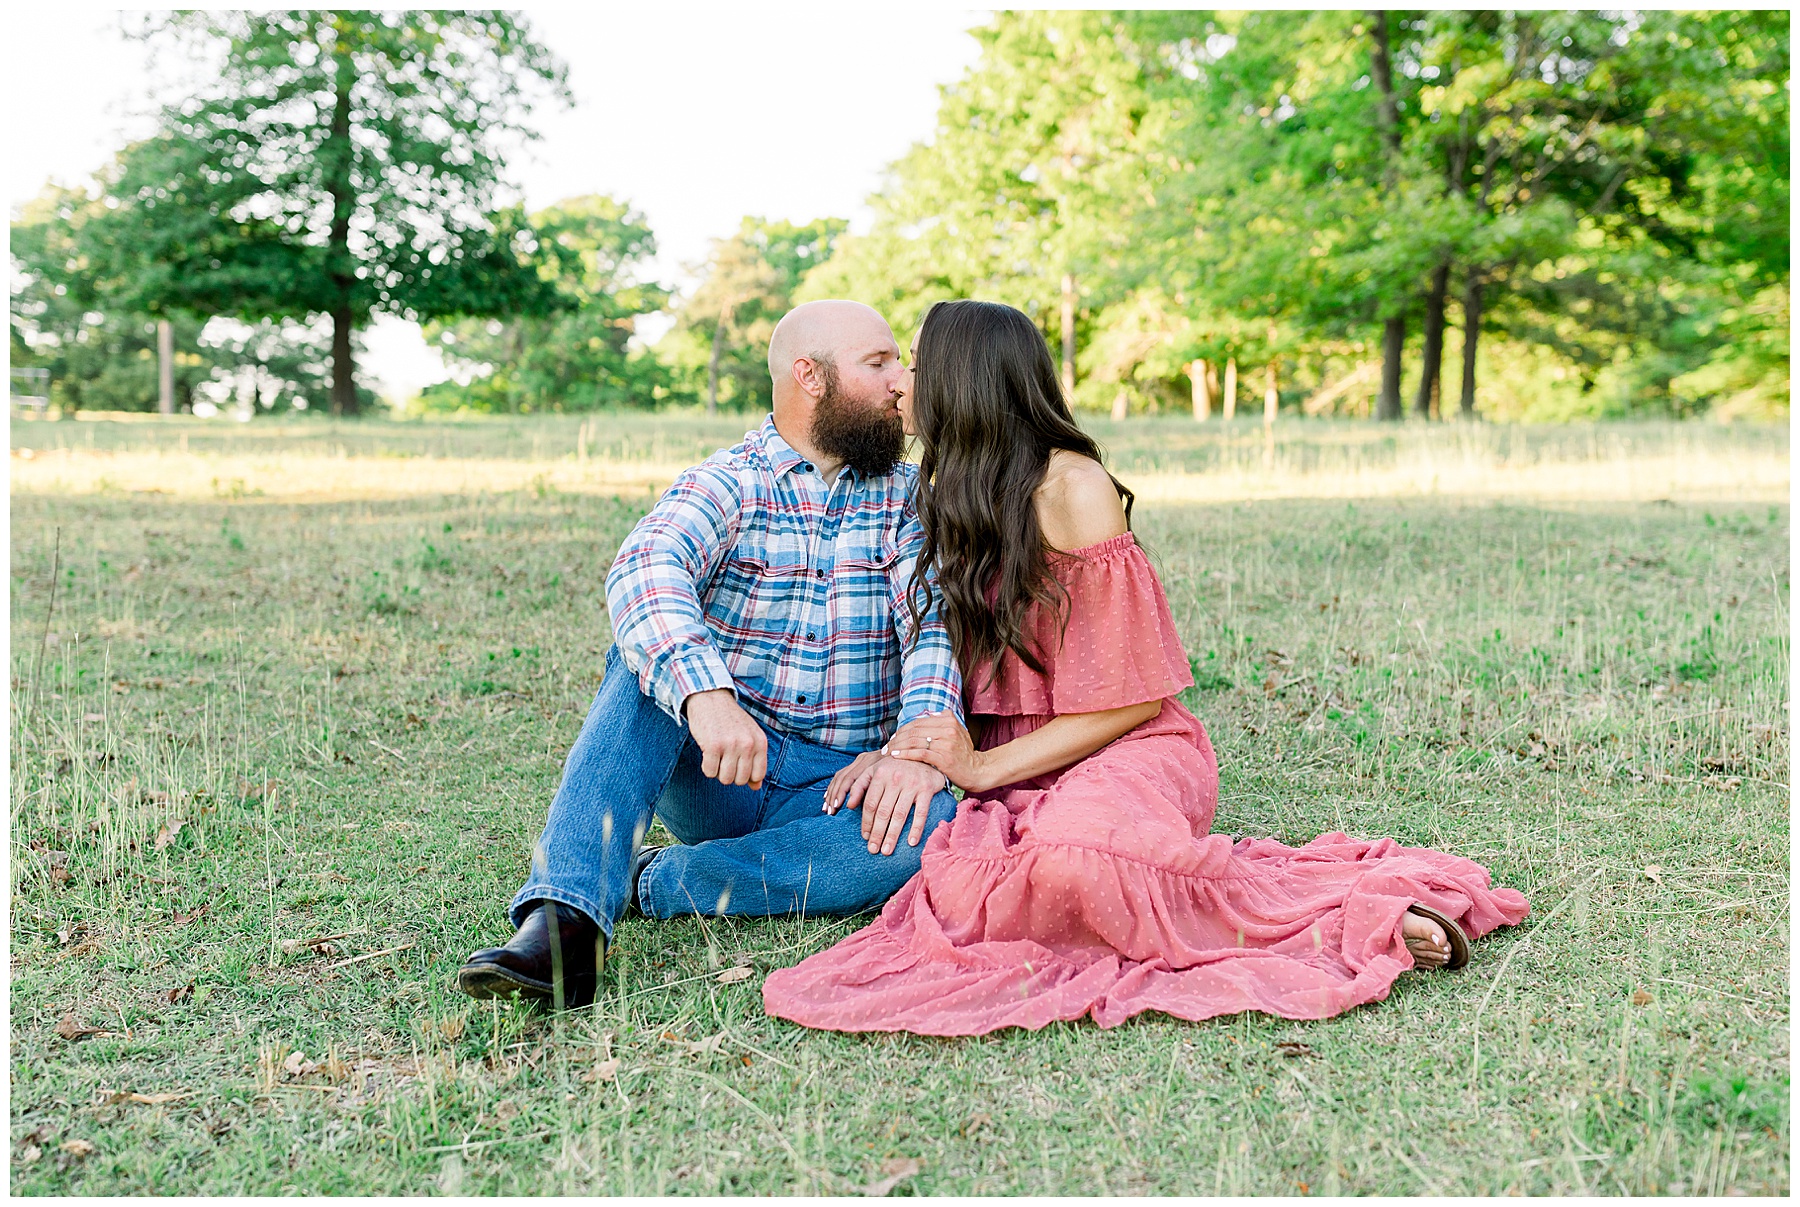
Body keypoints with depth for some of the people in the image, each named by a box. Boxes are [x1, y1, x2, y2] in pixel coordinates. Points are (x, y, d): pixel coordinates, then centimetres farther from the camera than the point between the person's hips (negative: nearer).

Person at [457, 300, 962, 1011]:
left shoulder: (905, 495, 9)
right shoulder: (725, 484, -1)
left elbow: (936, 626, -6)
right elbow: (644, 571, -23)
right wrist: (706, 693, -43)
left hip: (840, 782, 1)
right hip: (716, 768, -1)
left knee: (931, 821, -31)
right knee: (651, 651, -28)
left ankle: (652, 883, -21)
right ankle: (565, 919, -38)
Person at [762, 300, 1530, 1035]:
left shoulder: (1070, 486, -8)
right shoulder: (948, 497, 16)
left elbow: (1131, 699, -10)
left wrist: (983, 767, -14)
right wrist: (899, 752, -4)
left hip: (1123, 756, -6)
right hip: (1016, 776, 6)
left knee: (1070, 857, -40)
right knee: (963, 893, -28)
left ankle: (1338, 911, -24)